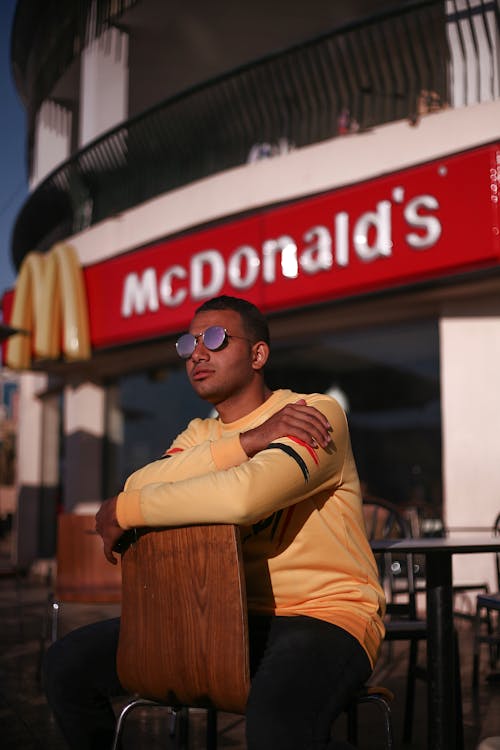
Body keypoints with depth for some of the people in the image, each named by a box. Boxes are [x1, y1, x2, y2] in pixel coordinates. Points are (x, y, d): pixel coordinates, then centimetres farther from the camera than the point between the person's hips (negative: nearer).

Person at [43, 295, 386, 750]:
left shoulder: (316, 413, -9)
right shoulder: (200, 435, 13)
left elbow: (245, 494, -29)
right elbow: (140, 488, -9)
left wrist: (122, 511, -16)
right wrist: (249, 440, -18)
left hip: (326, 613, -6)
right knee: (69, 664, -6)